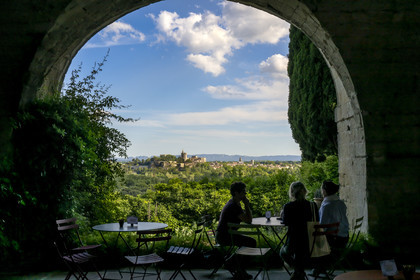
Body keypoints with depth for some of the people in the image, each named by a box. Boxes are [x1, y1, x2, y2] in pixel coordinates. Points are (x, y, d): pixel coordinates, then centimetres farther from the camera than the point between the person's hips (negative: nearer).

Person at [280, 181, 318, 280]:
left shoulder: (288, 206, -13)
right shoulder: (313, 205, -4)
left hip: (294, 243, -4)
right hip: (311, 244, 4)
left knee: (283, 252, 29)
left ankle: (298, 270, 6)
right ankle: (300, 272, 32)